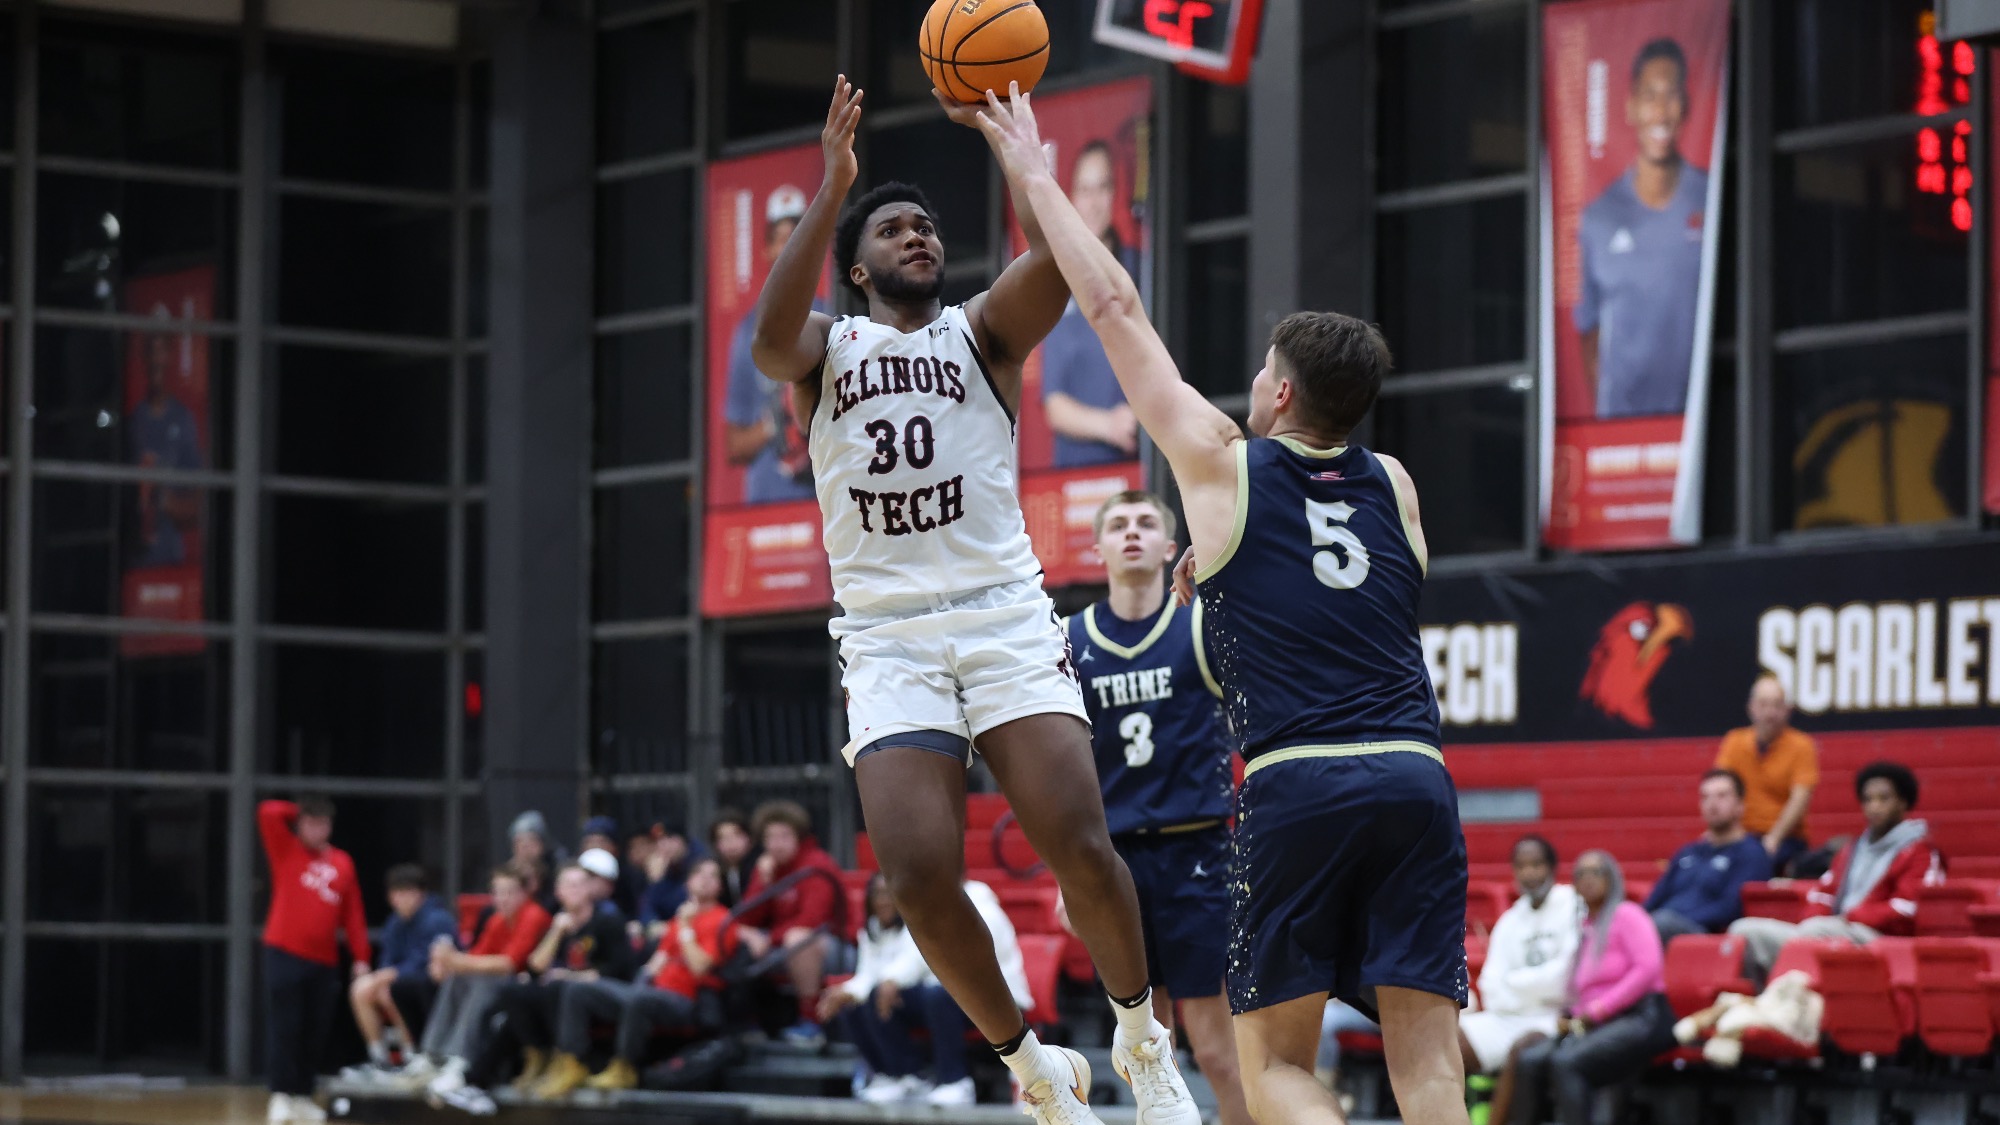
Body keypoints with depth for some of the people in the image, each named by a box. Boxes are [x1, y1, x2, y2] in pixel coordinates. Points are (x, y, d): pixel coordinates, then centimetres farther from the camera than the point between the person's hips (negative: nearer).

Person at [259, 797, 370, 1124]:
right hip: (285, 954, -3)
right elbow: (268, 814, -10)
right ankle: (281, 1096, -2)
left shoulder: (342, 863, 11)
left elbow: (353, 914, 10)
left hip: (324, 961, 3)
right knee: (284, 1027, -5)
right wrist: (297, 813, 7)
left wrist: (360, 957, 6)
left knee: (314, 1032, 4)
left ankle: (303, 1096, 13)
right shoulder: (286, 851, 4)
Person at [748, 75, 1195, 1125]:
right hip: (887, 637, 1)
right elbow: (770, 338, -12)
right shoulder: (825, 350, 14)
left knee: (1081, 848, -15)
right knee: (918, 879, -13)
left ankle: (1141, 1039, 9)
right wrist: (831, 187, -18)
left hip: (1005, 616, -1)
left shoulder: (983, 329, 12)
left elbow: (1059, 255, -10)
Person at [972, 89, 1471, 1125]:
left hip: (1297, 785, -3)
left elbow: (1114, 309, 15)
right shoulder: (1393, 487, 18)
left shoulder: (1224, 467, 7)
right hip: (1416, 777, 4)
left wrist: (1033, 175, 24)